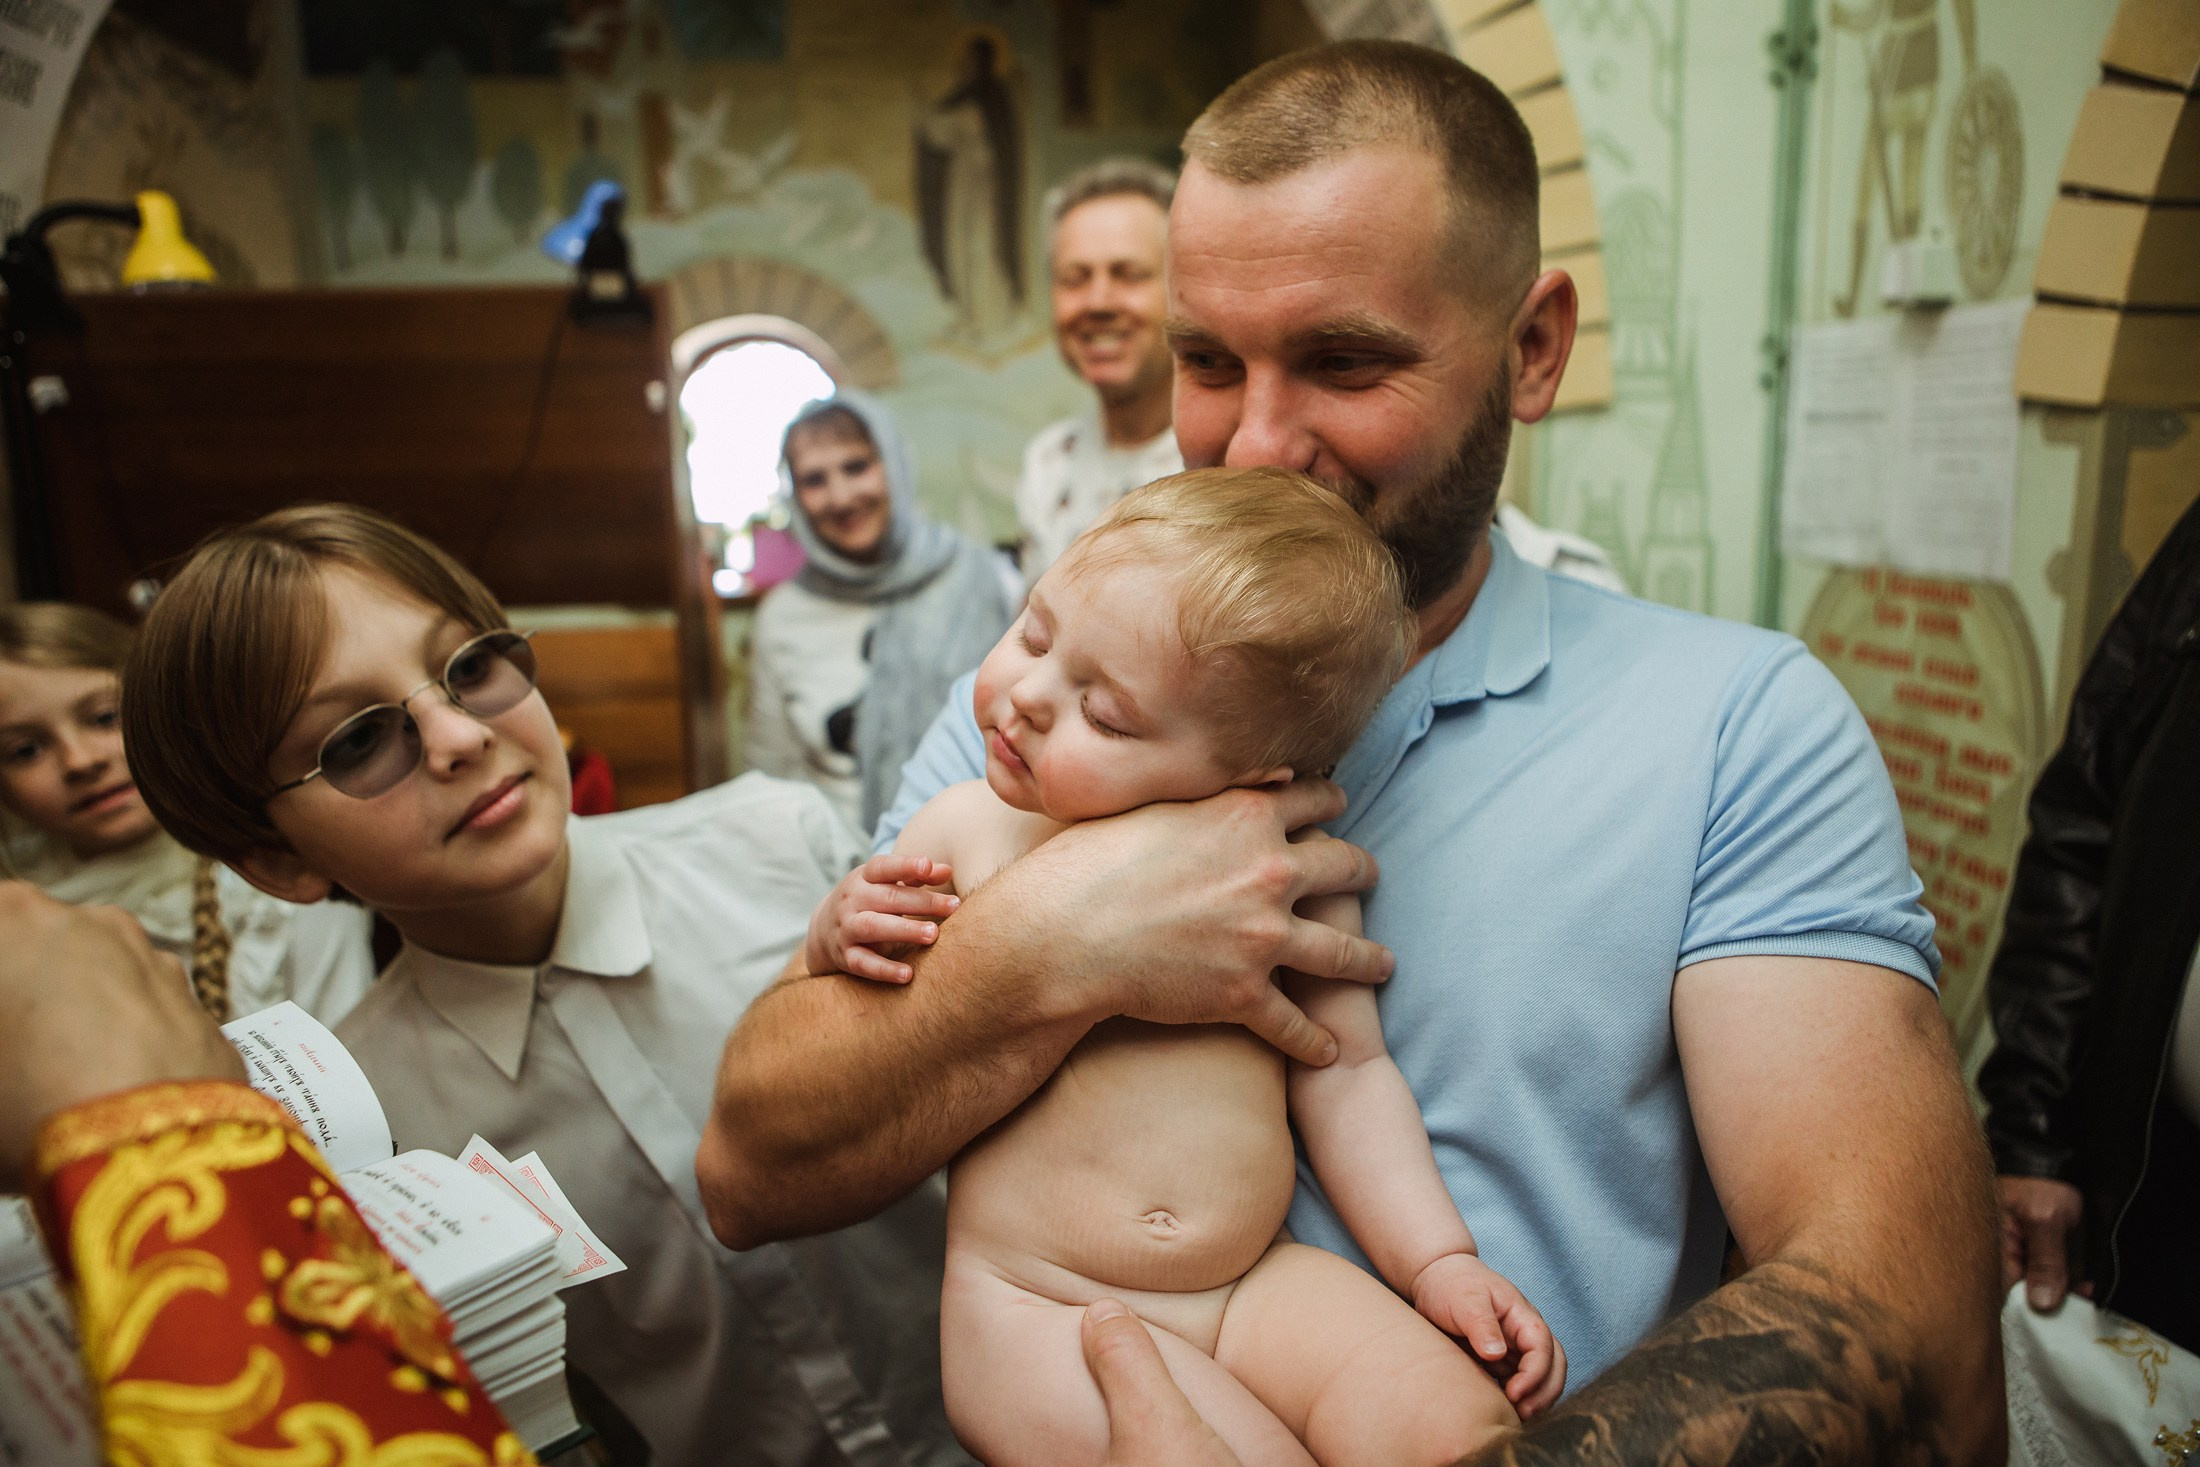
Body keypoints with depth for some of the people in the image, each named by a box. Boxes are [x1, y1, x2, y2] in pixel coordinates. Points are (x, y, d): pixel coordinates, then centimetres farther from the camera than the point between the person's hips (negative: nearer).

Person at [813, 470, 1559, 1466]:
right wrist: (839, 939, -12)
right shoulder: (964, 832, -4)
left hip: (1257, 1285, 2)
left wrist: (1439, 1263, -1)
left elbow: (1344, 1072, 5)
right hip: (1036, 1308, -1)